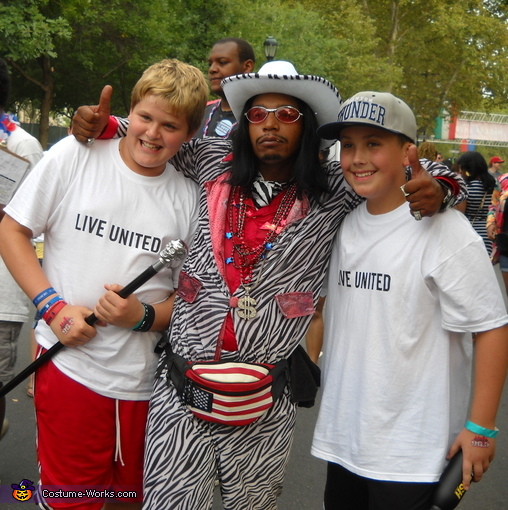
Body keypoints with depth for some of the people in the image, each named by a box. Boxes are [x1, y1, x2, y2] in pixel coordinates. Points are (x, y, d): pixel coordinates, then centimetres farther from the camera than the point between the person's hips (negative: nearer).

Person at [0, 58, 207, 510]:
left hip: (144, 380, 2)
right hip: (69, 365, -2)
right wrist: (54, 307, -10)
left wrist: (144, 316, -15)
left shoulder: (190, 198, 1)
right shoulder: (74, 156, -3)